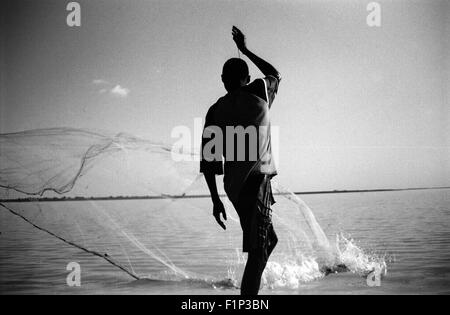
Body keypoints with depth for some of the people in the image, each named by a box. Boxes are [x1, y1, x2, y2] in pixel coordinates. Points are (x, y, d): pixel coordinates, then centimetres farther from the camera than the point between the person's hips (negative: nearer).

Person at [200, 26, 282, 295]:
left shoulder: (215, 111, 11)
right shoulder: (259, 92, 5)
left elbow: (208, 159, 7)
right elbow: (276, 74, 30)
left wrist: (216, 199, 12)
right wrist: (246, 50, 36)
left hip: (233, 185, 5)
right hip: (257, 178, -5)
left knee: (267, 240, 22)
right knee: (259, 248, -10)